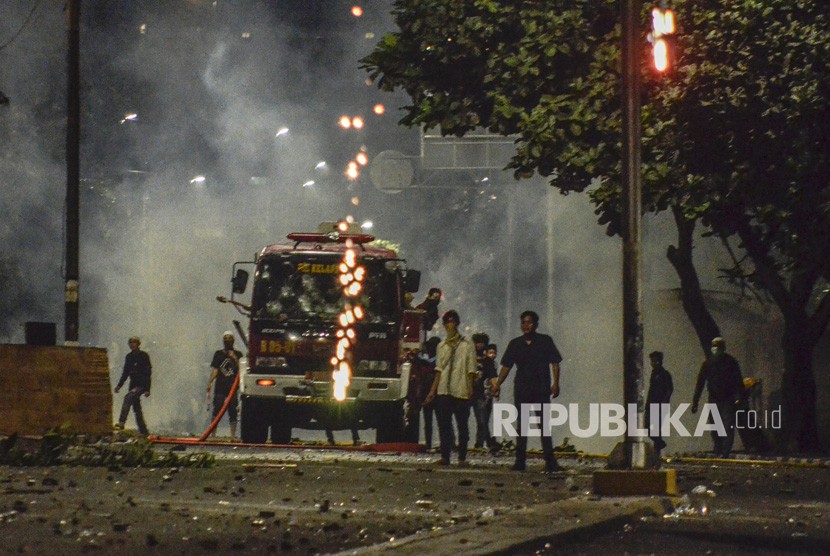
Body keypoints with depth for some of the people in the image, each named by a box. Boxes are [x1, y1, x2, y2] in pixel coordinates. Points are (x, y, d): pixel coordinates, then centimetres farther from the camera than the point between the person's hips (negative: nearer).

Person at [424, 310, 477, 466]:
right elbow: (439, 370, 15)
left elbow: (471, 370, -1)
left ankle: (462, 457, 4)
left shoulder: (467, 345, 2)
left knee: (462, 425, 0)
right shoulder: (442, 346, 14)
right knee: (444, 425, -1)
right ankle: (445, 456, 1)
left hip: (461, 392, -4)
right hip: (444, 391, 4)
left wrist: (470, 388, -11)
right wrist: (433, 391, 10)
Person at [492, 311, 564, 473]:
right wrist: (497, 384, 0)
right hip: (521, 390, 3)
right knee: (522, 425, 5)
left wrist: (555, 383, -11)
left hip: (541, 390, -3)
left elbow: (554, 363, 1)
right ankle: (520, 461, 8)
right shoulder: (515, 344, 10)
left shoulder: (545, 341, 3)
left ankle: (550, 461, -7)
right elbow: (506, 366, 10)